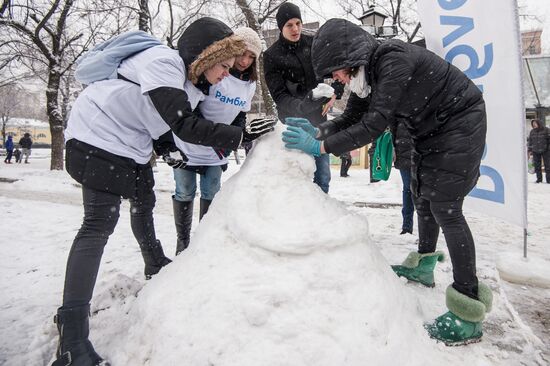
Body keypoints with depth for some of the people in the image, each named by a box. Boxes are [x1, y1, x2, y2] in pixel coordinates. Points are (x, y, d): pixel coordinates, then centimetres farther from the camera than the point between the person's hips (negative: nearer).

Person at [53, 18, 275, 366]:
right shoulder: (163, 63, -24)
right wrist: (240, 135, -32)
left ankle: (155, 265, 44)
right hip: (99, 135, -10)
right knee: (100, 222, -17)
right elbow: (184, 125, -31)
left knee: (144, 202, 20)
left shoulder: (193, 83, 4)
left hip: (131, 143, 10)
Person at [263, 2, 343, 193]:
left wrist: (335, 92, -6)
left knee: (323, 176, 6)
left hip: (318, 119, 3)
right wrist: (301, 106, -29)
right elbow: (279, 95, -11)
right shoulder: (272, 55, -5)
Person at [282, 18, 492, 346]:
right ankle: (423, 266, 35)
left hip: (460, 122, -9)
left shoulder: (394, 60, -29)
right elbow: (351, 119, 2)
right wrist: (318, 131, -14)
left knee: (445, 207, -15)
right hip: (430, 128, 9)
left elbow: (374, 124, -35)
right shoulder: (365, 71, -3)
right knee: (423, 195, 16)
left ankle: (469, 314, -9)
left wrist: (321, 146, -35)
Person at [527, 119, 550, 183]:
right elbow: (530, 141, 10)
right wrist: (529, 150, 5)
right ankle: (539, 179, 11)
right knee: (537, 166, 3)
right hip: (535, 151, 3)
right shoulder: (532, 132, 6)